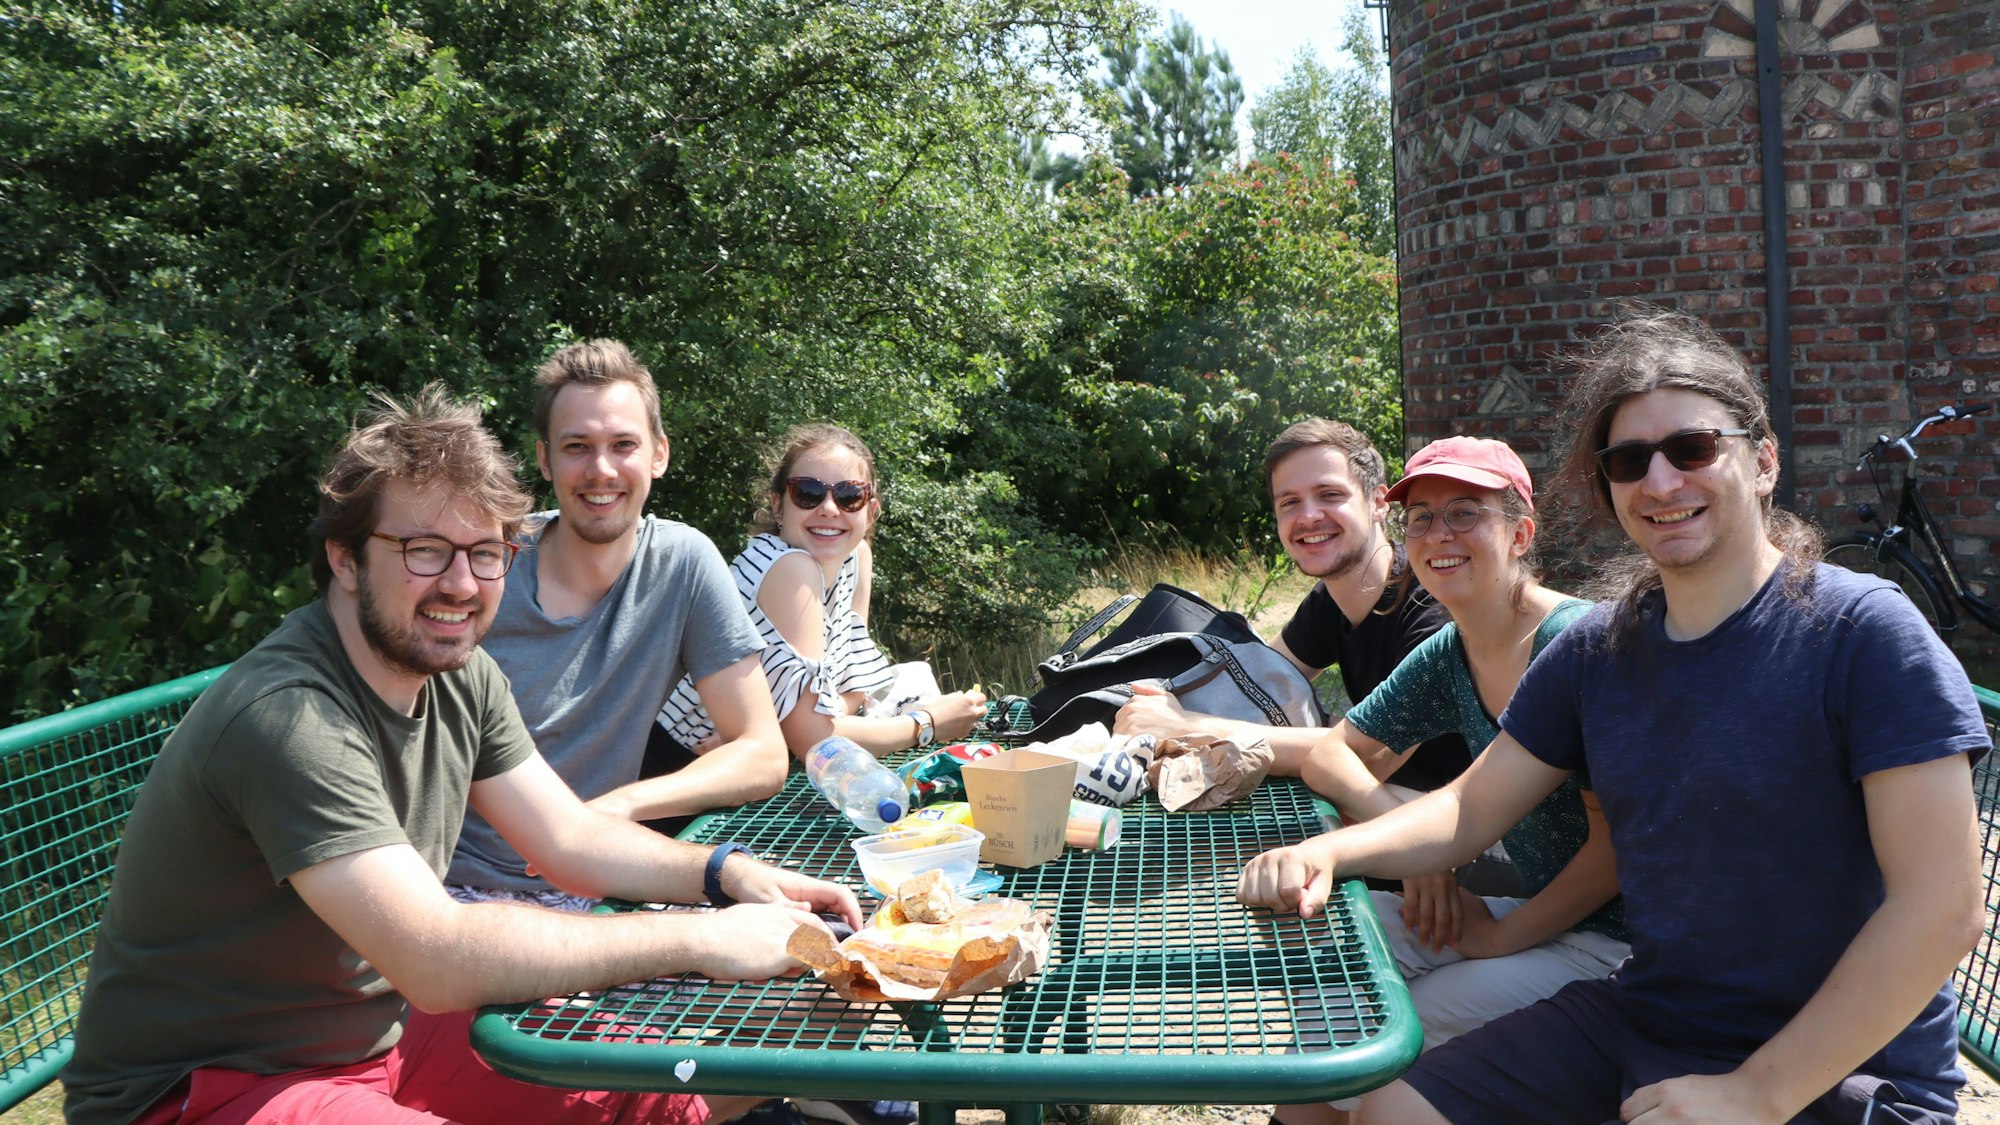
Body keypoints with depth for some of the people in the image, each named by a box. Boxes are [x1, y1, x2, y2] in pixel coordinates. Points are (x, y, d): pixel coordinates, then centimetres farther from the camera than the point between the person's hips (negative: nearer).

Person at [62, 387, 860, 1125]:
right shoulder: (286, 716, -28)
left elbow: (570, 838, 7)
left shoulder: (461, 676, 0)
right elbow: (440, 960, -34)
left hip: (381, 1034, 8)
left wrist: (727, 872, -11)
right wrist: (702, 941, -30)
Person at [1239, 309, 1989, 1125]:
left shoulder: (1860, 631, -15)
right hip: (1640, 1019, 6)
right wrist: (1325, 853, -13)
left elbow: (1942, 905, -19)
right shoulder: (1595, 651, 3)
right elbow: (1470, 808, 7)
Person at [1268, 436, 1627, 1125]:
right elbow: (1332, 754, 8)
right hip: (1534, 911, 7)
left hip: (1621, 937, -7)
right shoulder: (1446, 658, 4)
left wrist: (1504, 936, -15)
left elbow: (1618, 842, -20)